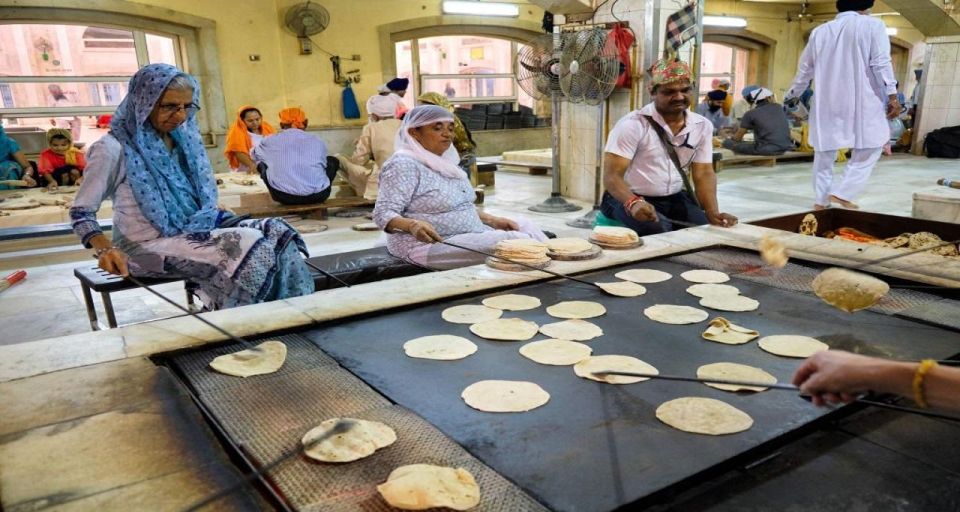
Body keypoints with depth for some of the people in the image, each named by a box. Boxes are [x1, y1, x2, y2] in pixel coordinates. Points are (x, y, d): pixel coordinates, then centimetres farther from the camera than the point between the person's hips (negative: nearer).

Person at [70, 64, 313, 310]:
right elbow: (81, 213, -9)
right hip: (150, 244, -7)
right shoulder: (114, 149, -13)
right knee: (248, 249, -28)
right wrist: (106, 249, -26)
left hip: (196, 226, 7)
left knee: (277, 233, -16)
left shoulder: (182, 137, 8)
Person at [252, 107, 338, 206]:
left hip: (284, 197, 0)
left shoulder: (270, 141, 9)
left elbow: (255, 155, 32)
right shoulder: (318, 143, 8)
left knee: (262, 163, 26)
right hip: (317, 196, 0)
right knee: (332, 161, 26)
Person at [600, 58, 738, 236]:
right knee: (660, 232, -34)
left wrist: (713, 213, -16)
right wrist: (633, 203, -41)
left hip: (675, 198, 6)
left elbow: (704, 173, 2)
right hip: (629, 199, -5)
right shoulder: (632, 125, -16)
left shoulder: (702, 126, 2)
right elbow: (612, 175, -20)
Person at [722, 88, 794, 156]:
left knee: (727, 142, 2)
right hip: (786, 148, 5)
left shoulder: (750, 114, 3)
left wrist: (732, 138, 33)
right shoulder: (779, 107, 14)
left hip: (766, 149, -5)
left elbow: (737, 138, 11)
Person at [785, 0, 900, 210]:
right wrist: (892, 95, -12)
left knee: (825, 150, 11)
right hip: (861, 99, -4)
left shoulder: (820, 31, 13)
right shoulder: (872, 25, -1)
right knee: (870, 145, 7)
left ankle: (821, 199, 13)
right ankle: (842, 193, -3)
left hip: (827, 101, 5)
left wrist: (792, 94, 31)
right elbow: (881, 63, -11)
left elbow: (805, 68, 19)